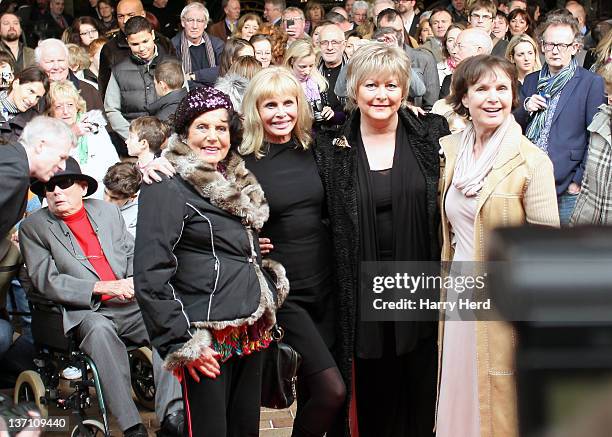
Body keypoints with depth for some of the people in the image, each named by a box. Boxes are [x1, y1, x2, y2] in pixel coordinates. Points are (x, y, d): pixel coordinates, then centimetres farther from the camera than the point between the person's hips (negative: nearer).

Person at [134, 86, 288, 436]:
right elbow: (150, 276, -15)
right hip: (207, 339, -7)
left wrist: (268, 310, 15)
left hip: (252, 332, 8)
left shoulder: (237, 182, 15)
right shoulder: (167, 188, -9)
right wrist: (181, 342, -18)